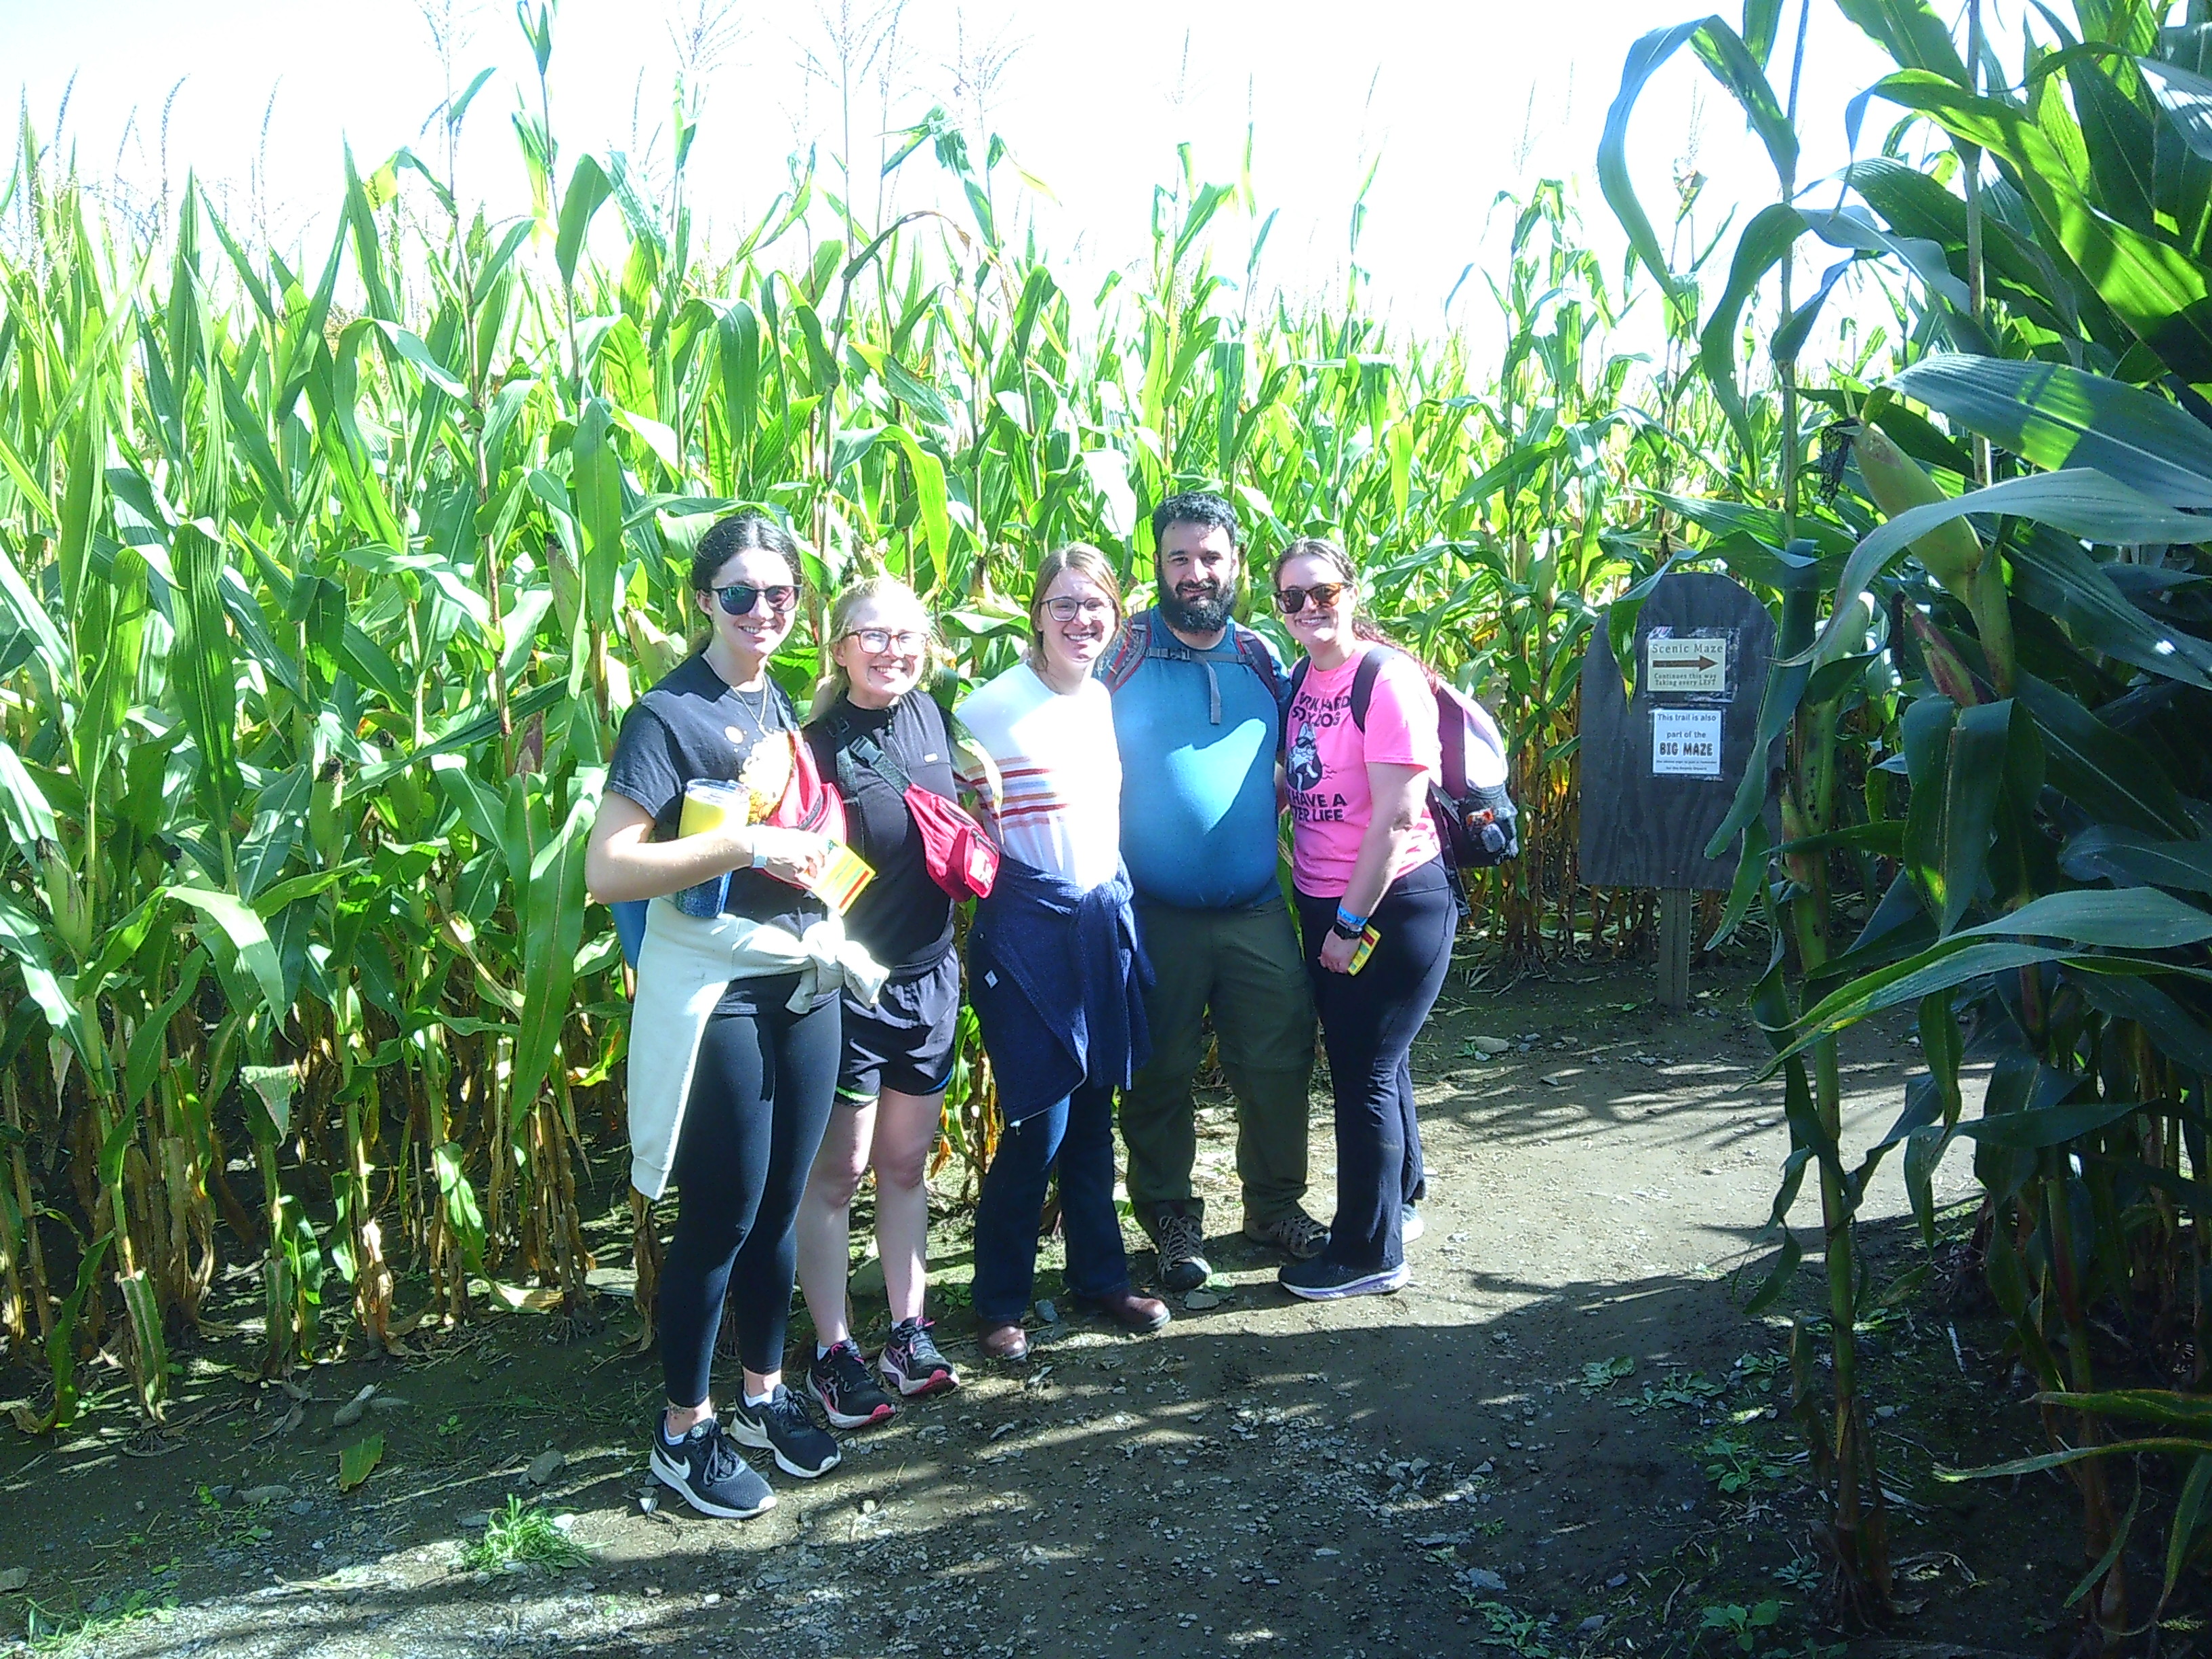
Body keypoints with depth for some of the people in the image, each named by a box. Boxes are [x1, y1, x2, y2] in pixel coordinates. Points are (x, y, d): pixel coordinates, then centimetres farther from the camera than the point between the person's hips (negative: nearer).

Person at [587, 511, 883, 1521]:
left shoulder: (783, 704, 10)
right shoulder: (668, 715, -12)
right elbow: (606, 870, -20)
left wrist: (818, 858, 6)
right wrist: (749, 847, -23)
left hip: (803, 984, 7)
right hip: (714, 993, -6)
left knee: (779, 1206, 15)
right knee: (721, 1216, 2)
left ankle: (763, 1395, 33)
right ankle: (683, 1431, 20)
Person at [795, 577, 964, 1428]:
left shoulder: (927, 714, 4)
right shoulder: (822, 743, -14)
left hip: (930, 975, 6)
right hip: (850, 984, -6)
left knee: (906, 1162, 16)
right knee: (837, 1171, 5)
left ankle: (908, 1333, 28)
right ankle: (833, 1353, 18)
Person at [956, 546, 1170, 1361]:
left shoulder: (1107, 702, 9)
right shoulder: (990, 710, -11)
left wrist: (1117, 899, 15)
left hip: (1106, 918, 6)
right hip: (1027, 927, -6)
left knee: (1094, 1113, 15)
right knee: (1039, 1124, -2)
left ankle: (1099, 1273, 31)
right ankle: (998, 1301, 15)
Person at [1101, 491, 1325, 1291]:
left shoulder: (1262, 657, 6)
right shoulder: (1124, 653, -5)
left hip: (1259, 911, 3)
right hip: (1155, 917, -3)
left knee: (1279, 1060, 8)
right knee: (1160, 1074, 9)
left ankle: (1274, 1203, 29)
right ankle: (1171, 1217, 27)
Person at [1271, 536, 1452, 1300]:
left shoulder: (1387, 679, -17)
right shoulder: (1301, 679, 7)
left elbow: (1397, 815, -21)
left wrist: (1352, 921, -17)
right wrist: (1324, 916, 8)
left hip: (1394, 905, -8)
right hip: (1324, 904, 8)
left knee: (1364, 1073, 0)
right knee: (1376, 1062, 22)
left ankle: (1370, 1252, 15)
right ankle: (1398, 1199, 41)